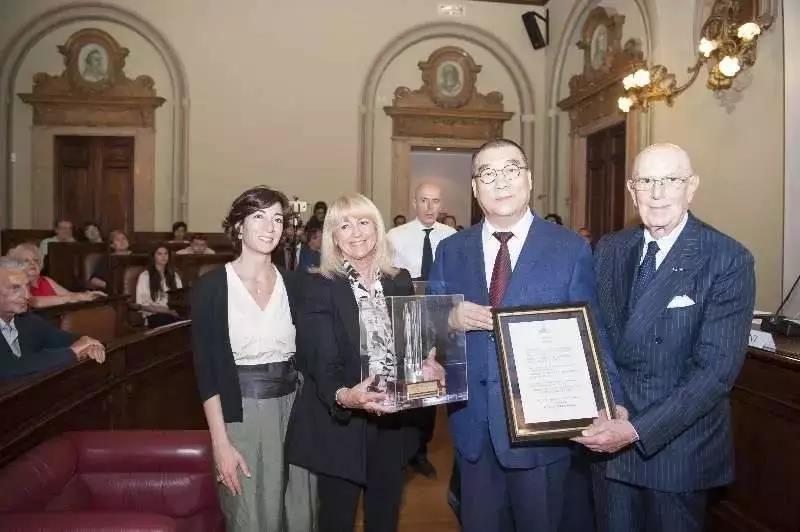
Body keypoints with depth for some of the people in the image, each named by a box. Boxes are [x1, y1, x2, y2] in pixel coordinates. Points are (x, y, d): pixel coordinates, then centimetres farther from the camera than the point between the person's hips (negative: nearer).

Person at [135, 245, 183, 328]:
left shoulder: (174, 276, 21)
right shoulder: (145, 276, 6)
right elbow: (142, 304, -1)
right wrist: (166, 310, -12)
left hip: (174, 313, 4)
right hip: (154, 316, -4)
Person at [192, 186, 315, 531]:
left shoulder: (292, 284, 4)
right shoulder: (211, 286, -7)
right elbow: (206, 368, -9)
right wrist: (220, 442, -13)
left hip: (293, 408, 4)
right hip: (241, 413, -3)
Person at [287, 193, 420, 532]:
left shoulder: (400, 282, 5)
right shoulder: (320, 287, -8)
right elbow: (319, 361, -16)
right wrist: (343, 396, -35)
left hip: (393, 424, 4)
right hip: (340, 426, -3)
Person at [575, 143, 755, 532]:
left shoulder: (729, 261, -14)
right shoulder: (608, 250, 1)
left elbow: (717, 369, -19)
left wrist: (636, 430, -25)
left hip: (679, 445, -4)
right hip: (609, 439, 4)